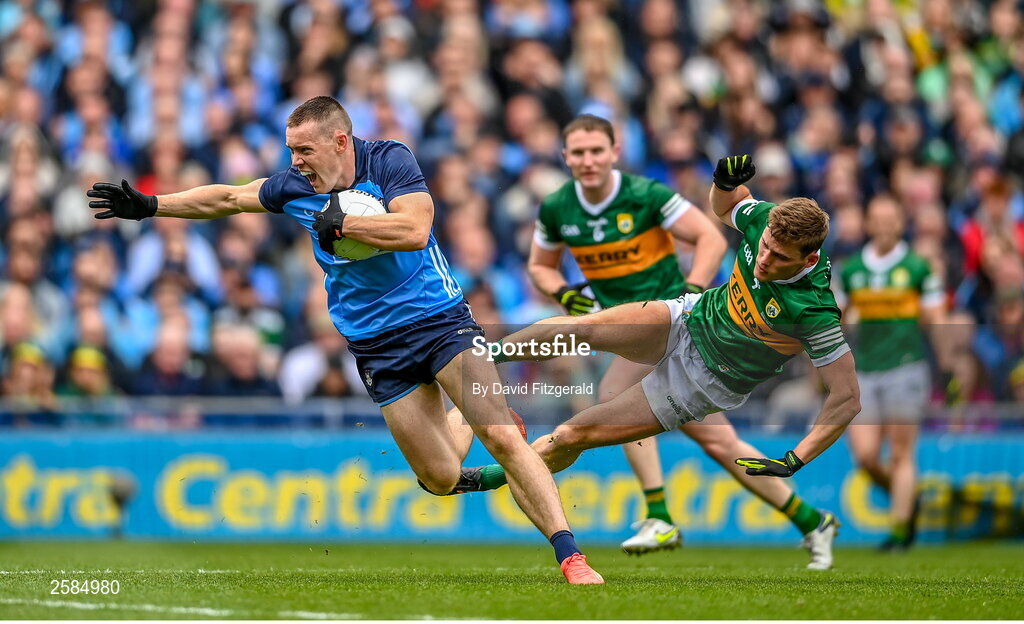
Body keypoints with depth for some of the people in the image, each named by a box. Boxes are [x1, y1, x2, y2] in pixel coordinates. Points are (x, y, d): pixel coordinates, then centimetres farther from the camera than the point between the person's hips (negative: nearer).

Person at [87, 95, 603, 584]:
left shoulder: (390, 160, -12)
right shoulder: (296, 187, 2)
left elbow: (414, 229, -26)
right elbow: (226, 198, 15)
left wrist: (341, 223, -22)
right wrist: (148, 205, 15)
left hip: (439, 319, -4)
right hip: (377, 345, 4)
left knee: (502, 439, -19)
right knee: (440, 479, 2)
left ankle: (569, 555, -14)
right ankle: (463, 432, 38)